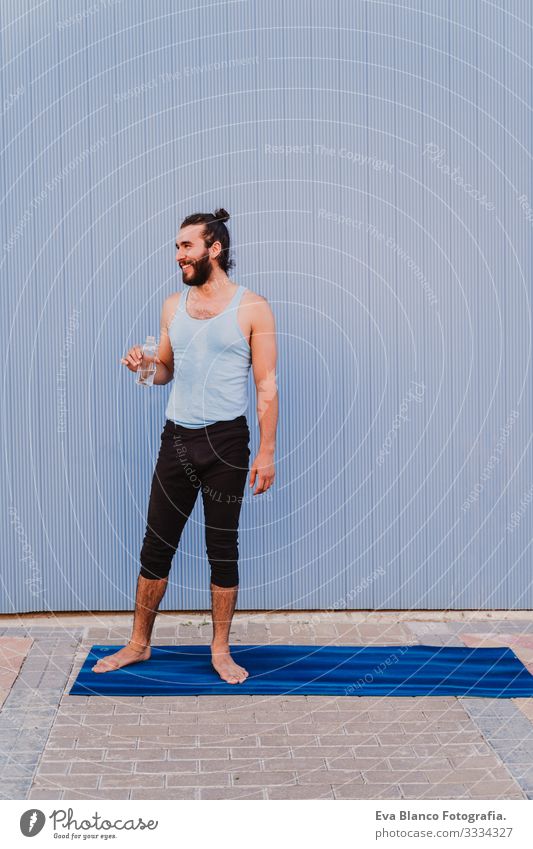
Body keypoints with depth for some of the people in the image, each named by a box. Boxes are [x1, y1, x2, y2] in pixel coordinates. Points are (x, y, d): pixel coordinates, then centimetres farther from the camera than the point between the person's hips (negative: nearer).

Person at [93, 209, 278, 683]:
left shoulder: (252, 308, -4)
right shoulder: (173, 306, 9)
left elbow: (266, 386, -6)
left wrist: (267, 451, -11)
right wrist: (145, 366, -4)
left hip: (226, 440, -4)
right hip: (177, 438, 4)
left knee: (223, 549, 6)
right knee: (156, 546, 8)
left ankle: (220, 650, 21)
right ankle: (139, 644, 24)